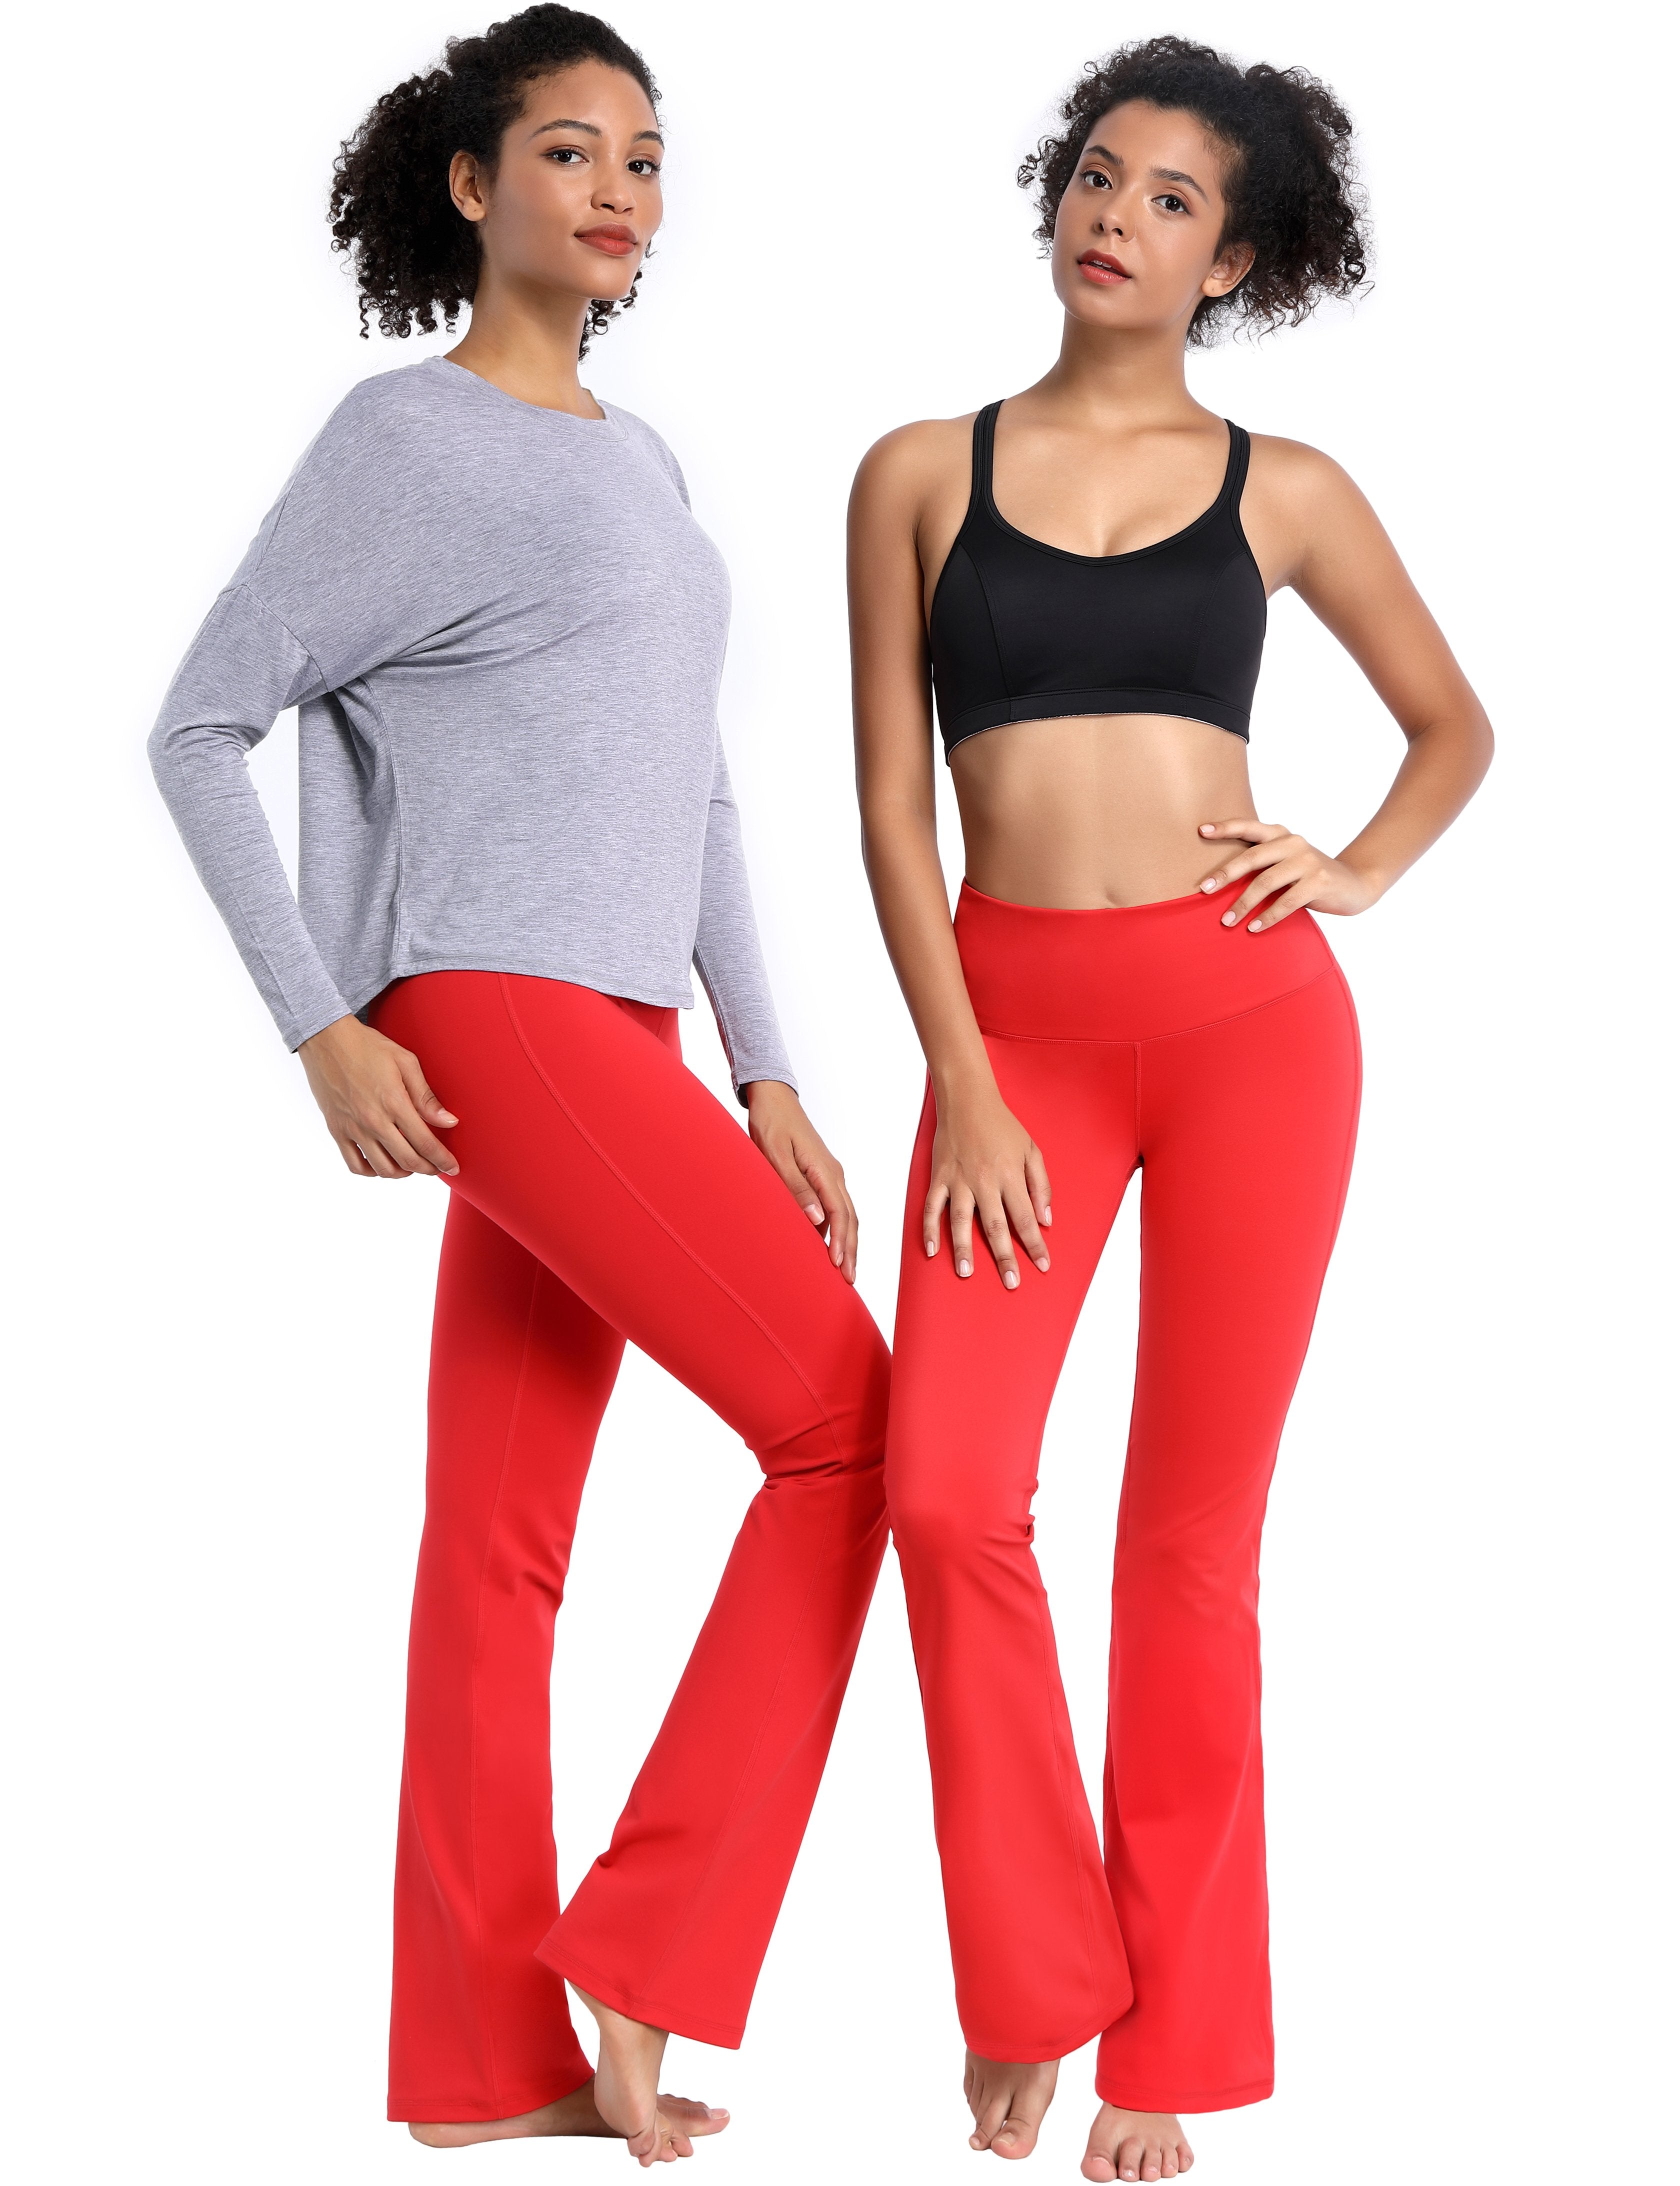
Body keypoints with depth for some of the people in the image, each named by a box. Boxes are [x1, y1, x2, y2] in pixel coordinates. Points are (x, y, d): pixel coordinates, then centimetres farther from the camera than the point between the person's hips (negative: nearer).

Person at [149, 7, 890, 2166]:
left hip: (611, 1039, 7)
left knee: (503, 1548, 7)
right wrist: (323, 1030, -11)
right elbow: (201, 728, -4)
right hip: (495, 1020, -7)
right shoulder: (408, 433, -2)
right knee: (849, 1422, -9)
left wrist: (766, 1077, 16)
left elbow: (696, 794, 22)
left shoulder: (639, 465, 21)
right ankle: (647, 1962, -3)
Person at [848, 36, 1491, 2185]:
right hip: (1014, 1021, 0)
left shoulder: (1281, 491, 9)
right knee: (949, 1491, -15)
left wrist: (1359, 873, 3)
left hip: (1248, 1017, 0)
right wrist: (964, 1092, -5)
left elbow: (1455, 724, 22)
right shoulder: (922, 474, 8)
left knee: (1196, 1535, 2)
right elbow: (891, 810, 4)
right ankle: (1028, 1987, 5)